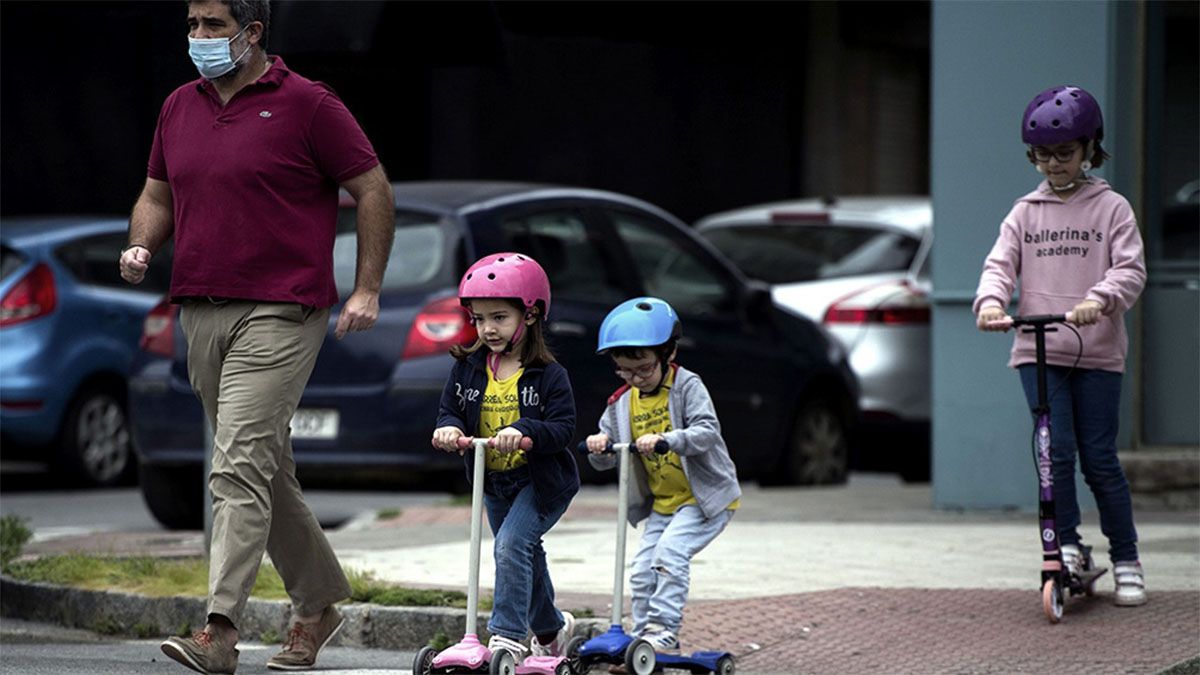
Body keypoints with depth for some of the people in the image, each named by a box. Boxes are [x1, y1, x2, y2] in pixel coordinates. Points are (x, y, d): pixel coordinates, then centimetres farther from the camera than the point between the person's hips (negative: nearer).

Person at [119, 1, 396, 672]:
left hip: (279, 314, -7)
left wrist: (367, 290, -7)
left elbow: (374, 190, -2)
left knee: (240, 467, -17)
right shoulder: (180, 107, 13)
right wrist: (141, 246, 1)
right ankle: (319, 604, 29)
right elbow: (158, 194, 23)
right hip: (200, 311, 7)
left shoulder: (307, 104, -6)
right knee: (267, 471, 15)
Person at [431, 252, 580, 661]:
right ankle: (551, 628, 41)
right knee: (528, 558, 19)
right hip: (493, 482, 6)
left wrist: (523, 430, -37)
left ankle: (507, 636, -22)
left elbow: (563, 427, -21)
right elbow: (450, 409, 1)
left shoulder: (548, 375, -15)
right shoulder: (467, 369, 0)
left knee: (511, 545, -24)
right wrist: (449, 428, -23)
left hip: (539, 480, -6)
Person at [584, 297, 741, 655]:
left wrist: (665, 439, -42)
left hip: (705, 497, -6)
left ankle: (664, 630, -21)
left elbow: (708, 431, -27)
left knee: (670, 551, -25)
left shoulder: (687, 386, -14)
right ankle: (643, 638, 10)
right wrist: (599, 448, -20)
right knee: (643, 569, 0)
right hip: (662, 503, 6)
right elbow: (607, 460, 5)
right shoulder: (623, 402, 3)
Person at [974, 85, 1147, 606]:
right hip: (1038, 351, 2)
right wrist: (991, 301, -20)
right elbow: (1000, 264, 2)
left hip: (1097, 352, -2)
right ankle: (1067, 544, 0)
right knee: (1056, 448, -13)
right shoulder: (1024, 213, 11)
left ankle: (1126, 560, 10)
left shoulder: (1110, 208, 3)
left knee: (1099, 459, -1)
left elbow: (1130, 270, -6)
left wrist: (1099, 299, -26)